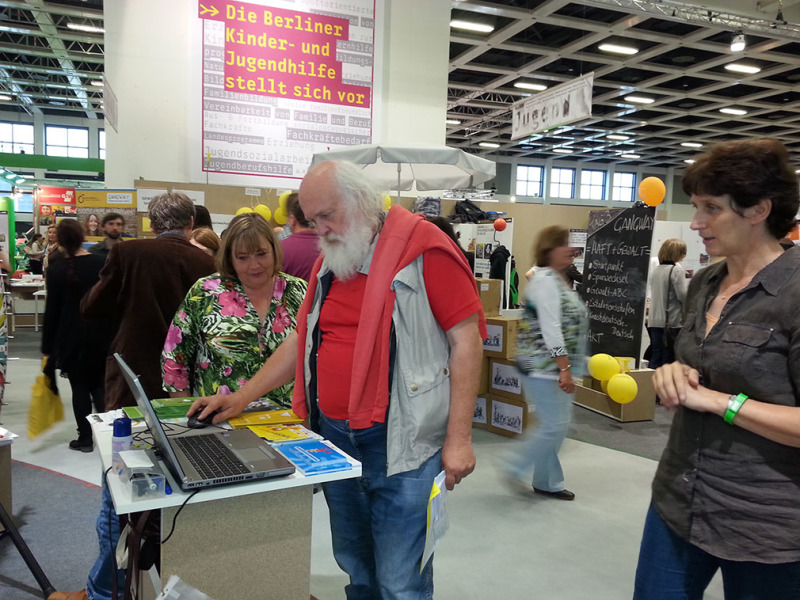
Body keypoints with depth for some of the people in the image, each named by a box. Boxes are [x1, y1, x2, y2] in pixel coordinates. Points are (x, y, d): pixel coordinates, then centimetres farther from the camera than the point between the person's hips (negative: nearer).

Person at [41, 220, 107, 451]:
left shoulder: (56, 270, -9)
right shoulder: (100, 263, -3)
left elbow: (52, 311, -7)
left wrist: (47, 347, 0)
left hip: (71, 337, -2)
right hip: (100, 334, 2)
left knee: (79, 387, 7)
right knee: (98, 384, 16)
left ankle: (85, 438, 13)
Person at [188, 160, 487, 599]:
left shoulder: (423, 246, -10)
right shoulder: (328, 263, 13)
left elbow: (466, 340, -12)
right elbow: (303, 341, 20)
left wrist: (458, 439, -14)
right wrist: (240, 399, 14)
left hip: (398, 443, -6)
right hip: (334, 435, 7)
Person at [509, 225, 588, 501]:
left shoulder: (560, 279, 15)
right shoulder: (546, 280, -16)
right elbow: (551, 328, -23)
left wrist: (569, 367, 21)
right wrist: (565, 368, -24)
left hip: (556, 367, 10)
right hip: (543, 366, -10)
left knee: (557, 425, 13)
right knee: (555, 425, -7)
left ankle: (547, 482, 24)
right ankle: (516, 469, 10)